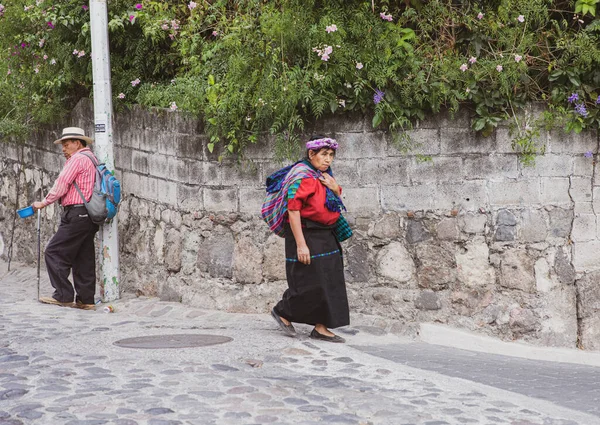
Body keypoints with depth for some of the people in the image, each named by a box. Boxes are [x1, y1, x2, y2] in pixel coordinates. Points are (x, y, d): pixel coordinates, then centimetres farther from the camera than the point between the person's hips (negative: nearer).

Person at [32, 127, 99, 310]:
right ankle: (85, 300, 8)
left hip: (76, 214, -10)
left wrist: (44, 202, 0)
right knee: (84, 259, 9)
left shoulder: (77, 159, -9)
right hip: (89, 216, 10)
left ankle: (63, 296, -6)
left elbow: (61, 186, -10)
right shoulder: (92, 158, 21)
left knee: (54, 253, -5)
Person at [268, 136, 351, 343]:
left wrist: (335, 188, -1)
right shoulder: (302, 176, -15)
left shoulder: (325, 176, 12)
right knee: (310, 283, -8)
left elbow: (337, 205, 22)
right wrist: (300, 244, -24)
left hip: (325, 236, 9)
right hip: (306, 234, -9)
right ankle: (282, 312, 14)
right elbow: (293, 210, -21)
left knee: (328, 282, 6)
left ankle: (321, 328, 12)